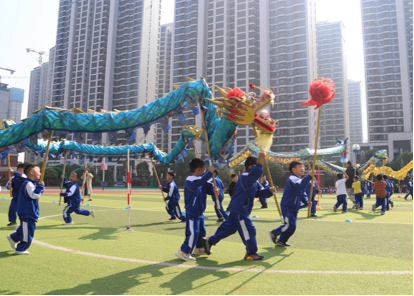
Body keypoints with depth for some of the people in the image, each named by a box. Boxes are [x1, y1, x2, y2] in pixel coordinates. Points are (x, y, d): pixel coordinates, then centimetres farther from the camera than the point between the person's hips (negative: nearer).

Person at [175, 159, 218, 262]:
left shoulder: (202, 181, 9)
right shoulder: (190, 180, -22)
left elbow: (208, 186, 4)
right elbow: (198, 182, -42)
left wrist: (214, 190, -19)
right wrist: (209, 172, -41)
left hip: (199, 212, 10)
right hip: (192, 212, -10)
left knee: (201, 230, 21)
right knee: (193, 232, -13)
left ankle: (199, 248, 38)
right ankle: (183, 252, -3)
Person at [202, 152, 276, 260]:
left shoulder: (254, 182, 15)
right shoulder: (245, 177, -18)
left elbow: (260, 192, 11)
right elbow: (256, 172, -38)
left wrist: (269, 190, -7)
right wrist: (260, 159, -47)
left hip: (237, 210, 11)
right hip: (239, 210, -11)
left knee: (229, 227, 18)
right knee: (249, 229, -3)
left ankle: (209, 241, 28)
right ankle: (251, 253, 11)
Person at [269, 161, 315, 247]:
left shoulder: (300, 180, 15)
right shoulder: (292, 178, -16)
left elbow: (303, 193, 20)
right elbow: (299, 186, -36)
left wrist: (306, 201, 1)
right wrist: (309, 176, -39)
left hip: (294, 208, 10)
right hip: (287, 207, -10)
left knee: (292, 227, 12)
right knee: (290, 226, -13)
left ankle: (281, 240, 26)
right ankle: (274, 233, 9)